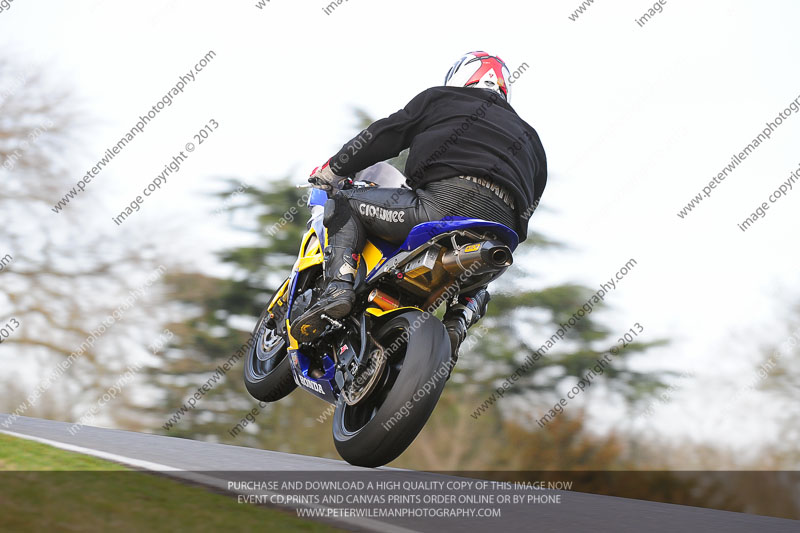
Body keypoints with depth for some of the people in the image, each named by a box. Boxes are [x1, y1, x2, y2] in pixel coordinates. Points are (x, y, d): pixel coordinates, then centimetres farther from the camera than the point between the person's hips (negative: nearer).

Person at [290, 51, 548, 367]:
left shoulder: (441, 99, 22)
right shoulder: (530, 137, 34)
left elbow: (383, 136, 18)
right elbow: (527, 210, 31)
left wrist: (331, 171, 31)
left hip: (446, 202, -5)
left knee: (344, 205, 12)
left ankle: (338, 287, -12)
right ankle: (456, 326, 6)